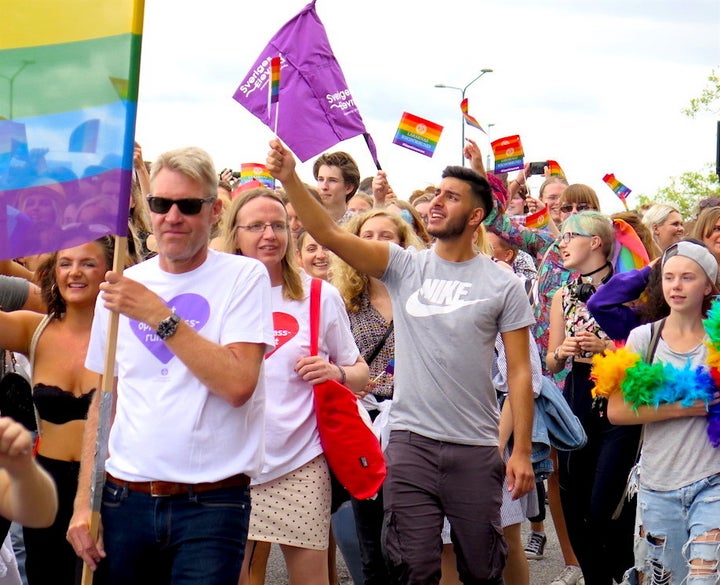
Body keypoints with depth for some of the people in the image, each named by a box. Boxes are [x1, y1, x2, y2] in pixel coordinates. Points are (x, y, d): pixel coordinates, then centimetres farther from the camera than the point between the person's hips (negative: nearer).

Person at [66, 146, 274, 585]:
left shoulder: (245, 277, -4)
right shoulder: (121, 287, 9)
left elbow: (239, 384, -17)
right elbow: (104, 401, 14)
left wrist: (159, 316, -19)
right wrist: (84, 502, 6)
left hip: (212, 504, -4)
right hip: (125, 499, 4)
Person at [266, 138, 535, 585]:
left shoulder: (503, 284, 0)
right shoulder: (404, 266, 3)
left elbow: (519, 371, 0)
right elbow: (330, 235, -9)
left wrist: (522, 451, -5)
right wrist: (290, 179, -22)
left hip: (476, 449, -1)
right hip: (411, 442, 1)